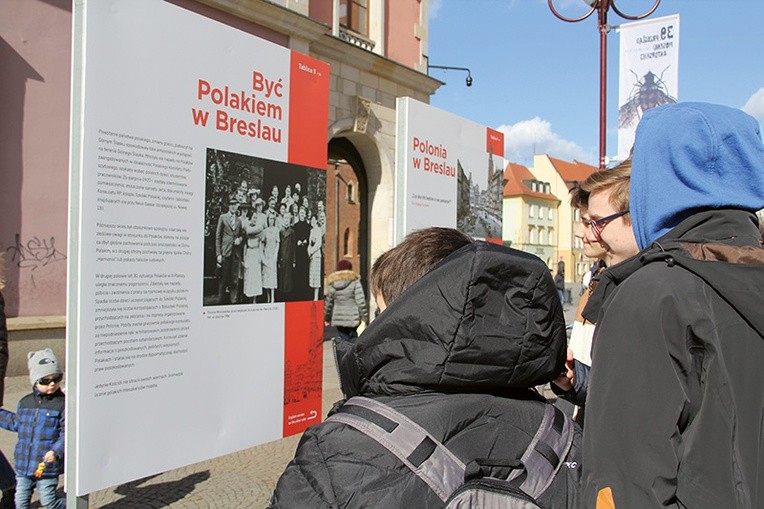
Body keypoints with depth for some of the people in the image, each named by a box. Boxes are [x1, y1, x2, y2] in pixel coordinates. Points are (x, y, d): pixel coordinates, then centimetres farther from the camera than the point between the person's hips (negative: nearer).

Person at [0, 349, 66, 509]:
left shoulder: (62, 404, -11)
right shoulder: (25, 403, 6)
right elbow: (16, 423, 23)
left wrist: (56, 451, -24)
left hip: (47, 466, -6)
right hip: (23, 465, 6)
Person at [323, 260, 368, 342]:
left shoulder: (332, 284, 4)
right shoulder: (355, 281, -5)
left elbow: (328, 303, 7)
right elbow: (361, 301, -9)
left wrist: (327, 318, 18)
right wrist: (364, 317, -3)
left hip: (338, 319, 3)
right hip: (353, 319, -3)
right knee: (353, 341, 3)